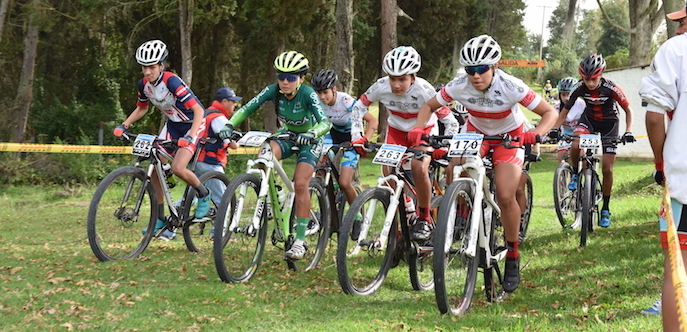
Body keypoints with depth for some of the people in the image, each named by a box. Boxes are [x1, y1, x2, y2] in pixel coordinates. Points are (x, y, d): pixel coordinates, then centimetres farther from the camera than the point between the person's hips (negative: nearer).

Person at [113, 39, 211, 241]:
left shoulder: (172, 82, -29)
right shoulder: (144, 84, -8)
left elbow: (198, 110, -31)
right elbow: (141, 109, 12)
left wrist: (190, 136, -43)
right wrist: (124, 125, -3)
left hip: (192, 124, -7)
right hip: (172, 125, 7)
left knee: (178, 168, -24)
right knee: (155, 168, -4)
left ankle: (203, 194, 5)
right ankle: (160, 219, 6)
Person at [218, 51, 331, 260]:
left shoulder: (307, 94, -29)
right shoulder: (273, 91, -19)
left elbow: (325, 122, -38)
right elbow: (247, 109, -19)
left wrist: (311, 134, -59)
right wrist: (229, 126, -36)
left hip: (309, 140, -4)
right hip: (287, 134, 4)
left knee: (300, 185, -20)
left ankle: (301, 241, -12)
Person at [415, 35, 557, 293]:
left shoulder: (511, 87, -32)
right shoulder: (459, 86, -25)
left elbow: (549, 112, -25)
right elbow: (429, 106, -10)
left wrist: (537, 134, -45)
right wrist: (418, 129, -29)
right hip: (476, 132, 3)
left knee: (505, 197, -16)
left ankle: (512, 255, 3)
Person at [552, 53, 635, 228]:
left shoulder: (611, 88, -26)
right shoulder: (580, 88, -20)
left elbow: (628, 110, -16)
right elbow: (565, 110, -9)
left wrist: (628, 131, -30)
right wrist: (554, 129, -22)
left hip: (609, 123, -1)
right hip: (588, 119, 2)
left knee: (607, 169, -4)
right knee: (575, 146, -32)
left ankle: (606, 209, 11)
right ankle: (575, 174, -1)